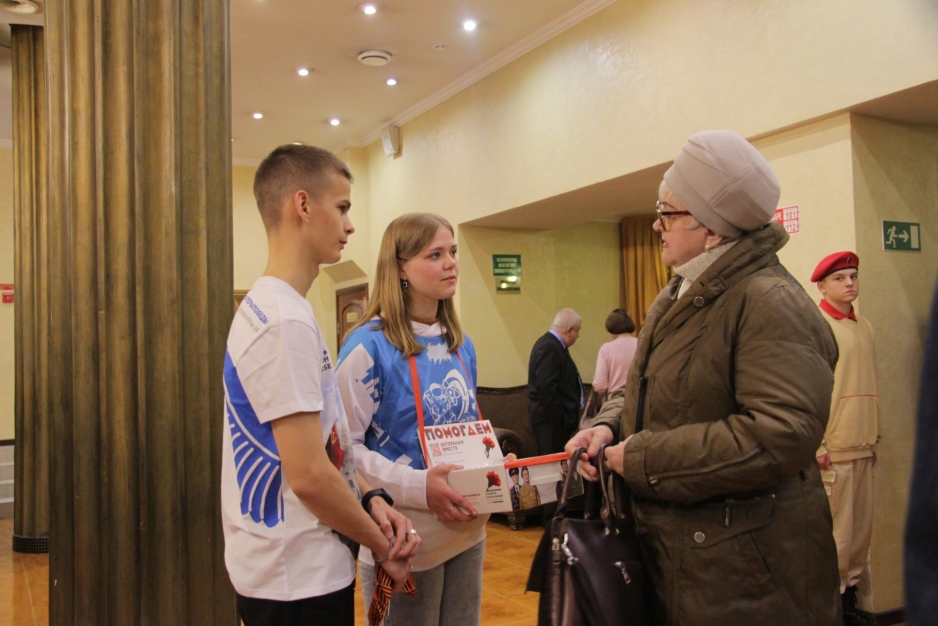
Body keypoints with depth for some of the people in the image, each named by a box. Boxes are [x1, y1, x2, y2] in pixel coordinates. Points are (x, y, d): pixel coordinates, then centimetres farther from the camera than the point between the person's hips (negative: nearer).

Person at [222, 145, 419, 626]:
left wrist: (369, 501, 1)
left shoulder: (265, 307, 9)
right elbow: (308, 474, -24)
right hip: (299, 583, -9)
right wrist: (383, 545, -11)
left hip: (309, 568, 9)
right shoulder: (285, 320, -21)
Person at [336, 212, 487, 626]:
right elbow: (343, 448, -18)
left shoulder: (460, 344, 7)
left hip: (467, 532, 7)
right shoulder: (370, 345, -15)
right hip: (405, 541, -7)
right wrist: (416, 486, -26)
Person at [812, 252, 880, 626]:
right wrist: (816, 446, -15)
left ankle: (849, 592, 26)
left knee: (862, 528, 12)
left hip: (862, 448, 7)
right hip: (831, 450, -7)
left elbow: (870, 387, 17)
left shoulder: (864, 327, 13)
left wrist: (873, 437, 15)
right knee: (837, 532, -3)